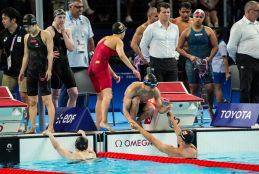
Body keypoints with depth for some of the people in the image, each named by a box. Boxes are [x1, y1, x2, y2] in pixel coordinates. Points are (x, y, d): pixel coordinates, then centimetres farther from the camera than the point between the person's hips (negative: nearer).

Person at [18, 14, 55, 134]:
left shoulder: (45, 35, -5)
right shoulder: (27, 37, 15)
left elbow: (50, 53, -9)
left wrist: (49, 69, -18)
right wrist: (22, 71, 18)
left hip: (43, 69, -7)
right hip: (31, 70, 7)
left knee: (47, 99, -10)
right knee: (32, 101, 6)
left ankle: (51, 127, -12)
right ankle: (32, 128, 10)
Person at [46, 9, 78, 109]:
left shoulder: (67, 31, 14)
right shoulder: (50, 31, -7)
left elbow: (71, 48, 1)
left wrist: (63, 33, -3)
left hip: (65, 64, 7)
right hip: (55, 64, -7)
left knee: (74, 94, 4)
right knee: (55, 94, -2)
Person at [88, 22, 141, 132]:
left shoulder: (104, 39, 28)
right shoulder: (118, 41, 3)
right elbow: (121, 55, -16)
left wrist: (114, 75, 35)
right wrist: (133, 70, -15)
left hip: (91, 68, 9)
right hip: (101, 66, -9)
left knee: (100, 98, 15)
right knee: (107, 95, -18)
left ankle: (98, 125, 11)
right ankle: (103, 122, -35)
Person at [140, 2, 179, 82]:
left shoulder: (175, 28, 11)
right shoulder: (152, 28, -3)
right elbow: (143, 45, 3)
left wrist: (176, 56, 15)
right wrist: (148, 59, 4)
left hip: (172, 63, 4)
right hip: (157, 63, -4)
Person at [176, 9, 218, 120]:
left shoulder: (208, 31, 4)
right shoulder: (186, 32, 3)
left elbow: (215, 47, 6)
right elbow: (179, 48, 5)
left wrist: (209, 58, -6)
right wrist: (190, 56, -7)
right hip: (191, 63, 0)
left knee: (210, 88, -7)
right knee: (193, 89, -1)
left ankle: (210, 108, 17)